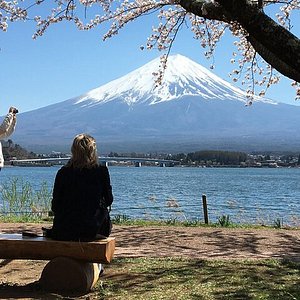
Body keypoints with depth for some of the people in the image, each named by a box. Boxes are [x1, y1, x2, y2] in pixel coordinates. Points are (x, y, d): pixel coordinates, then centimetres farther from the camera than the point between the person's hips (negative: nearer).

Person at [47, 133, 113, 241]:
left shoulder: (63, 172, -4)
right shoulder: (102, 171, -6)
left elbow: (55, 205, -1)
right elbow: (108, 200, 3)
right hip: (92, 232, -1)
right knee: (105, 212, 28)